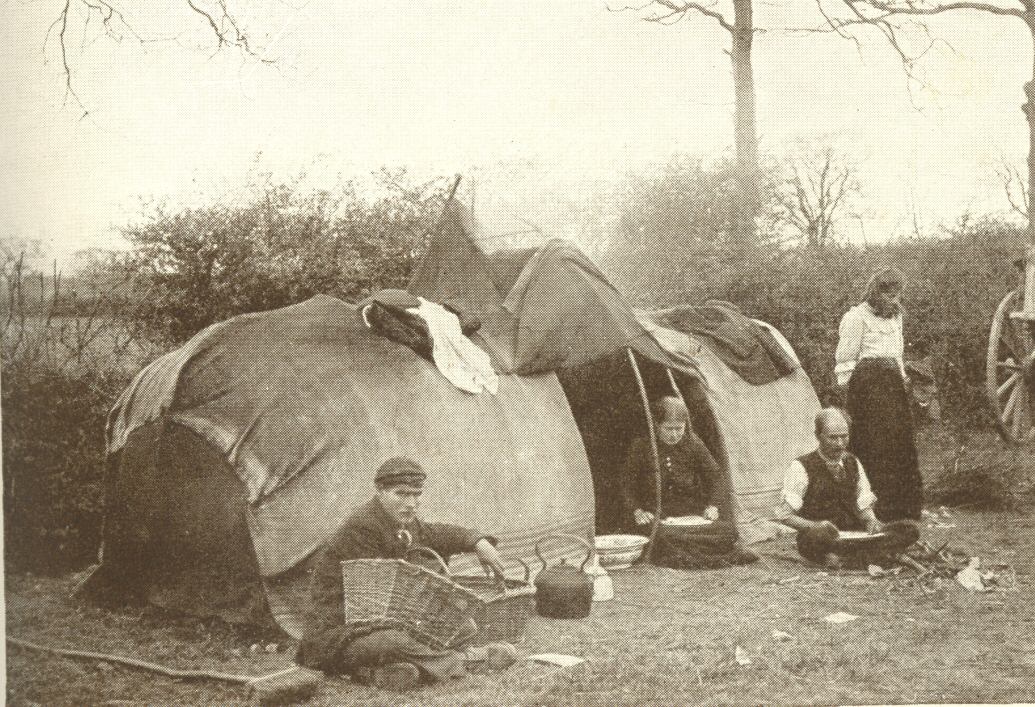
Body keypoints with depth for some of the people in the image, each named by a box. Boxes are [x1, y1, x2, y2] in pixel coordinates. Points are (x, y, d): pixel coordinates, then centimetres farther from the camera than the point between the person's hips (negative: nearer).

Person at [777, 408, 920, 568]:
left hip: (853, 536, 6)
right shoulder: (801, 468, -6)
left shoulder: (853, 464, 11)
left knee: (909, 530, -15)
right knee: (820, 536, -43)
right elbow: (784, 515, -6)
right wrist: (814, 526, -24)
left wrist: (871, 521, -6)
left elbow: (864, 507, 18)